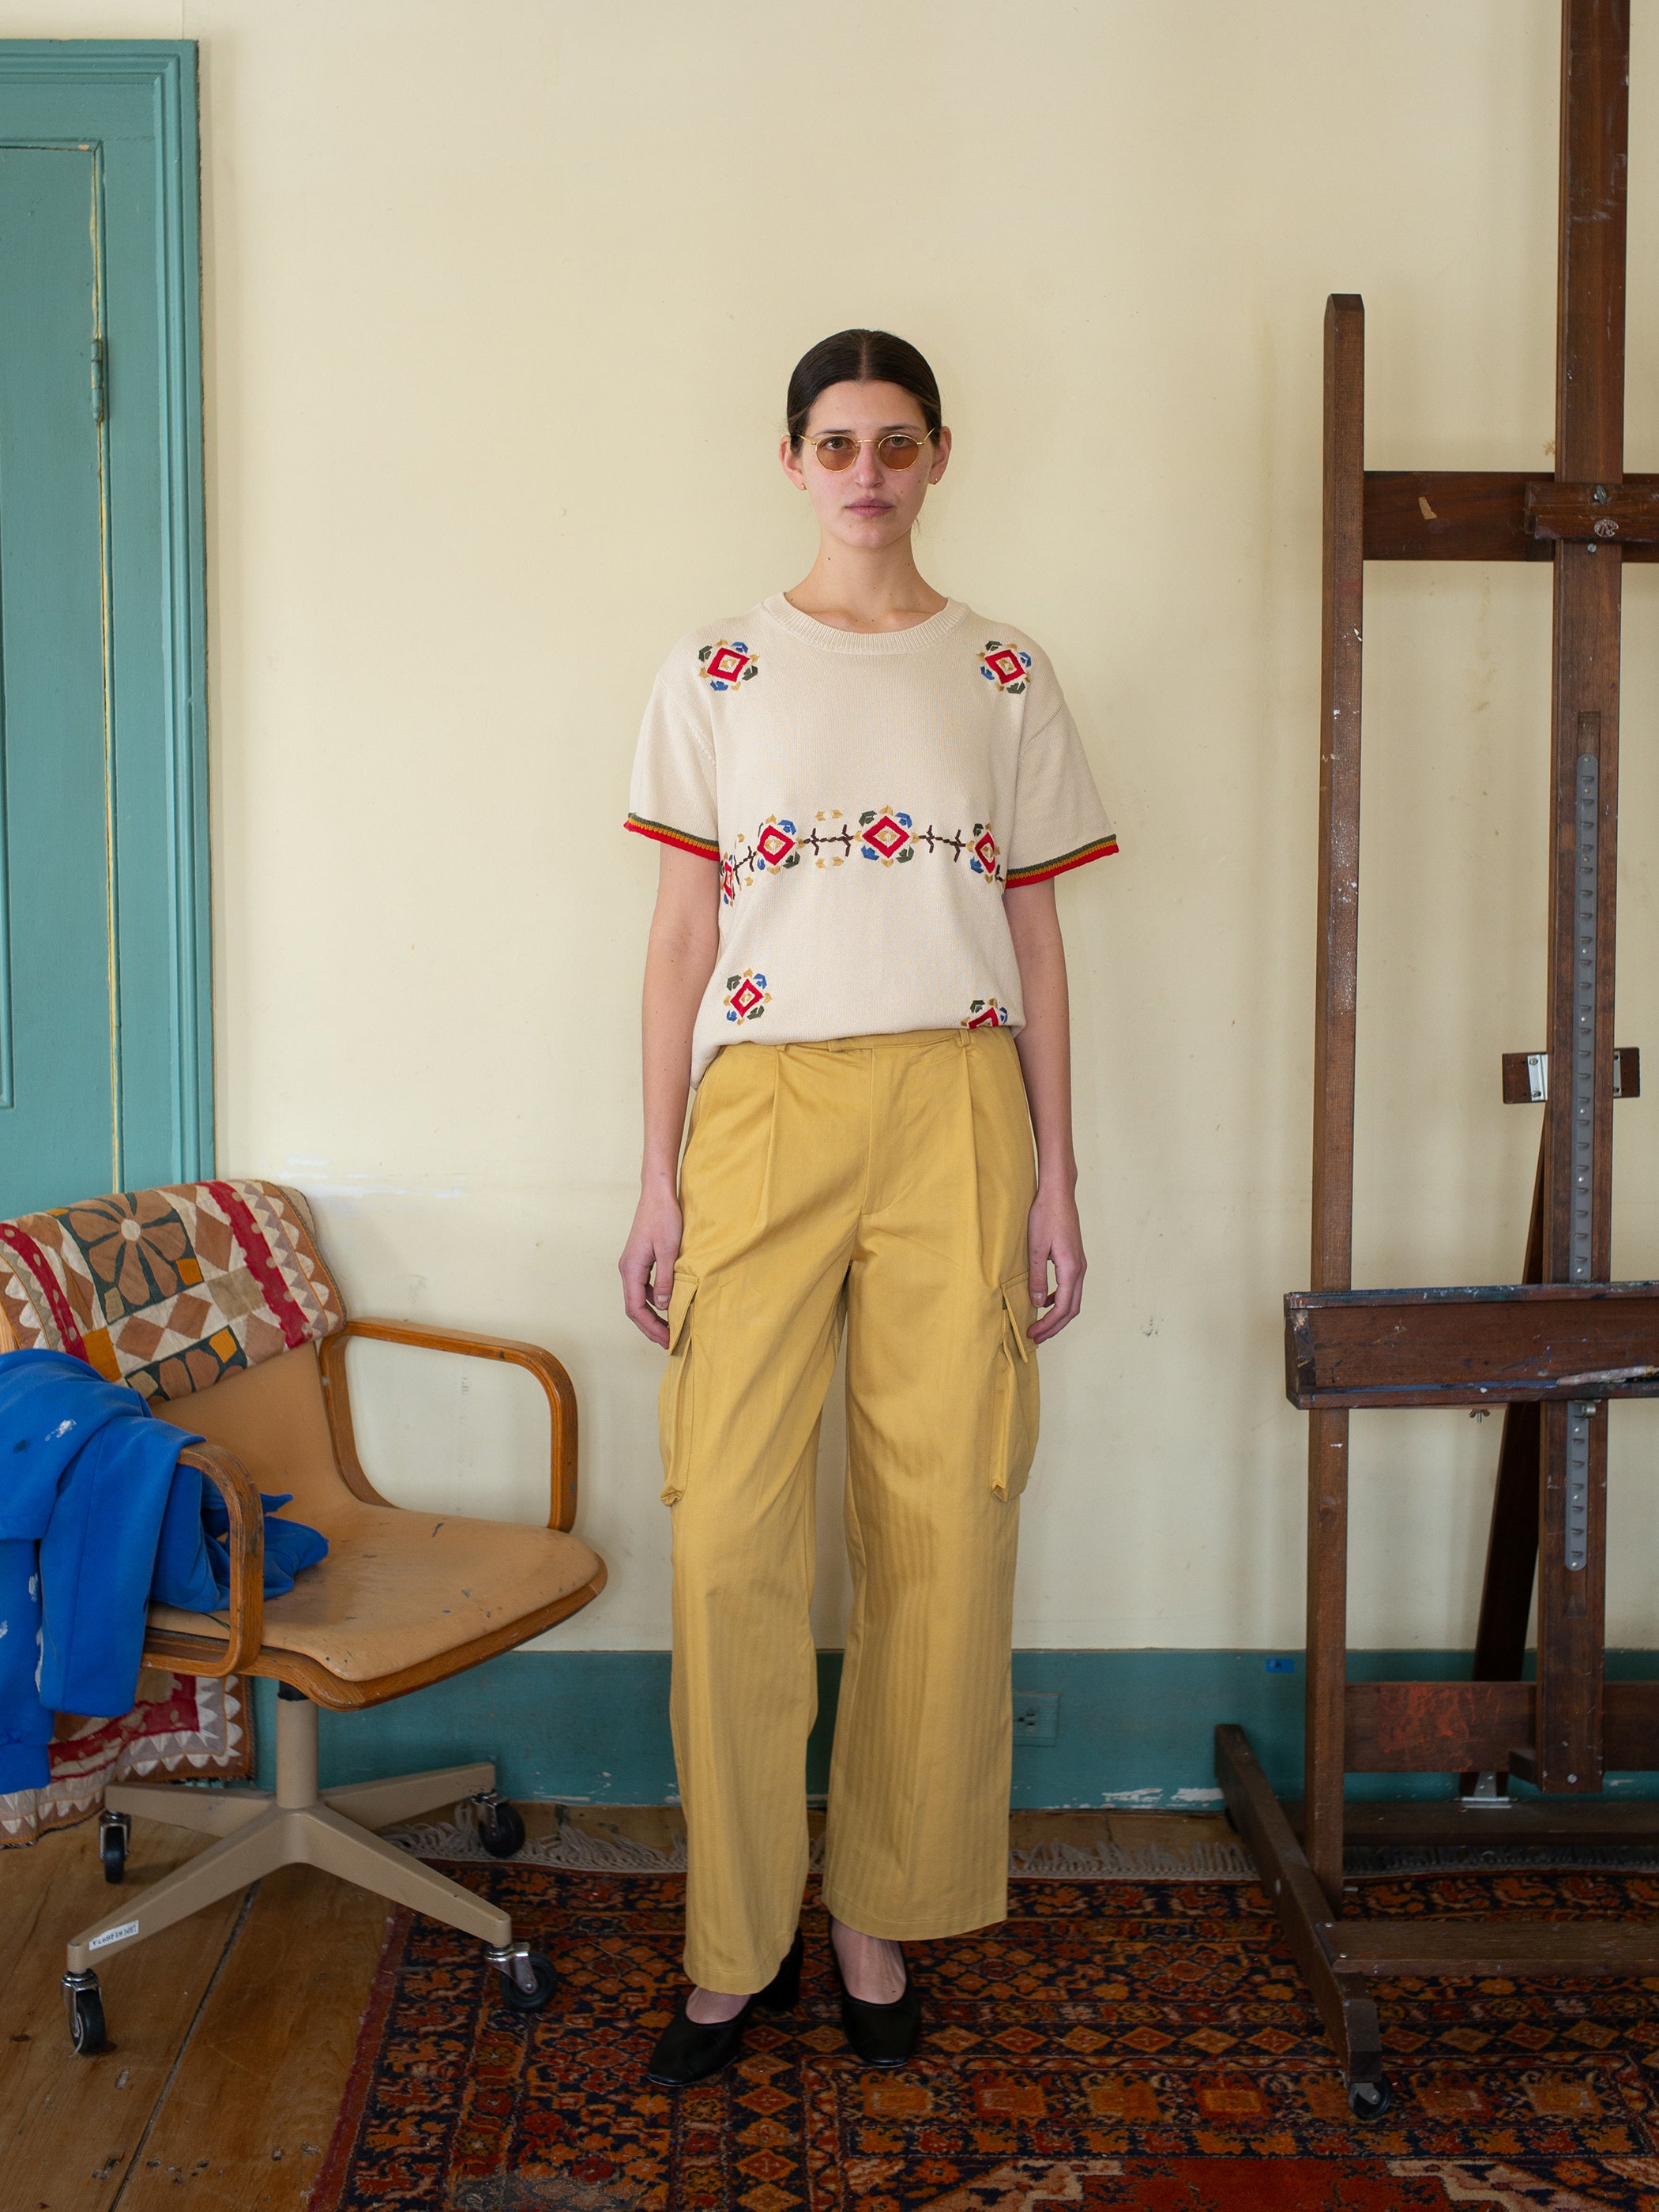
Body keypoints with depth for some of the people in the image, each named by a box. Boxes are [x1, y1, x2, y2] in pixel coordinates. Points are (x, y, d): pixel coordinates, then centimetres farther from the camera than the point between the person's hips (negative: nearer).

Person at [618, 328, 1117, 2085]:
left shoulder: (1004, 676, 11)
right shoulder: (716, 673, 9)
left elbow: (1037, 939, 10)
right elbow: (681, 934, 7)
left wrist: (1055, 1181, 4)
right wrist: (659, 1180, 1)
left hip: (957, 1109, 1)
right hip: (766, 1105, -1)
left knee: (942, 1528, 2)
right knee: (729, 1531, -5)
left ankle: (881, 1912, 19)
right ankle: (737, 1936, 12)